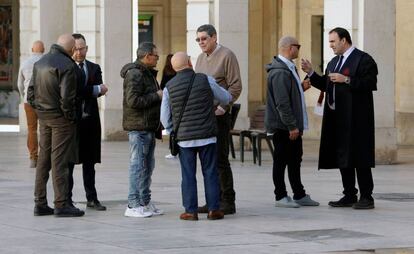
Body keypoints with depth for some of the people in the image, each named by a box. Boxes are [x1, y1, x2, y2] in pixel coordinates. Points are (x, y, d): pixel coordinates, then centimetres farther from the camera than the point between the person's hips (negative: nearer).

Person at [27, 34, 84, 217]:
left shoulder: (40, 63, 11)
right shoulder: (67, 65, -16)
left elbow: (31, 91, 12)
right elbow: (66, 96, -22)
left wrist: (38, 109, 13)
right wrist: (70, 116, -10)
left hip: (43, 117, 8)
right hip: (60, 118, -8)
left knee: (43, 159, 12)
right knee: (59, 161, -5)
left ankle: (40, 203, 14)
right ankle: (61, 204, -3)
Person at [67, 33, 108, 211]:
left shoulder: (94, 68, 12)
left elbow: (100, 90, -2)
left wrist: (83, 92, -18)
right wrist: (96, 89, -14)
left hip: (90, 118, 4)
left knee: (89, 161, 10)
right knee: (68, 161, 0)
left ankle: (92, 198, 15)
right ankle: (66, 199, 4)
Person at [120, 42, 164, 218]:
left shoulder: (148, 73, 20)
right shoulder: (135, 74, -15)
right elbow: (133, 100, -24)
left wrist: (161, 96, 12)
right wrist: (157, 96, -17)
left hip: (149, 127, 10)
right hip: (138, 126, -10)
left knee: (148, 166, 14)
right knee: (138, 164, -8)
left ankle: (145, 202, 21)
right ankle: (133, 205, -6)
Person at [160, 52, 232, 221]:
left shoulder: (169, 87, -1)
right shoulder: (205, 80, -4)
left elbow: (165, 119, 4)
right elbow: (226, 98, 9)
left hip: (184, 138, 1)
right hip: (207, 136, -1)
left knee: (188, 175, 5)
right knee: (210, 173, 6)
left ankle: (191, 211, 4)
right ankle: (213, 209, 6)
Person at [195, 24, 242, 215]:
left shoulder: (227, 56, -6)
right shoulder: (200, 58, 17)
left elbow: (235, 86, -11)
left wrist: (221, 108, -18)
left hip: (218, 115, -7)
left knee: (220, 159, -8)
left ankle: (228, 201, -3)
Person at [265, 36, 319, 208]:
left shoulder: (289, 68, 15)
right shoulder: (280, 72, -19)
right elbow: (282, 103, -23)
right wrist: (292, 126, -22)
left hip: (292, 126, 10)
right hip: (283, 127, -10)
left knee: (295, 160, 15)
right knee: (281, 160, -1)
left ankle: (299, 195, 22)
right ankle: (280, 197, 6)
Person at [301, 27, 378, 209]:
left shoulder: (363, 59, -6)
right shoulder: (334, 62, 20)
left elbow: (370, 84, -15)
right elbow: (325, 85, 19)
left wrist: (347, 80, -19)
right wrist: (311, 73, 8)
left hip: (356, 119, -8)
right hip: (337, 117, 8)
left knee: (359, 157, -6)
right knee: (342, 157, 10)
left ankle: (366, 197, -2)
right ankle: (349, 196, 16)